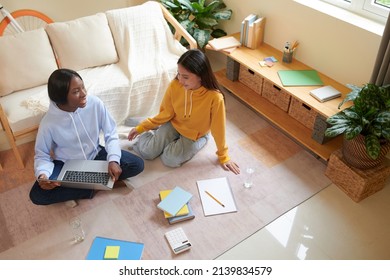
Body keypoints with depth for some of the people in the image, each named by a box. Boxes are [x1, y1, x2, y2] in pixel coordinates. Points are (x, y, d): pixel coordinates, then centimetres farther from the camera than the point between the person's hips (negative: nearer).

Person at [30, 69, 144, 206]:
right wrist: (42, 174, -32)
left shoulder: (95, 103, -21)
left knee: (137, 164, -16)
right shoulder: (49, 122, -23)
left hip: (96, 155, 2)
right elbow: (41, 155, -10)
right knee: (37, 195, -24)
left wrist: (113, 159, -27)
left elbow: (111, 134, -11)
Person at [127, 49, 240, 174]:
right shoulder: (175, 85, -24)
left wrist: (223, 156, -10)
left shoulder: (215, 97, -35)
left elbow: (218, 129, -22)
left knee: (170, 160, -17)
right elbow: (166, 113, -7)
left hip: (196, 134, -2)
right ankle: (154, 132, 23)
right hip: (174, 125, 2)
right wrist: (141, 127, -8)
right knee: (146, 152, -7)